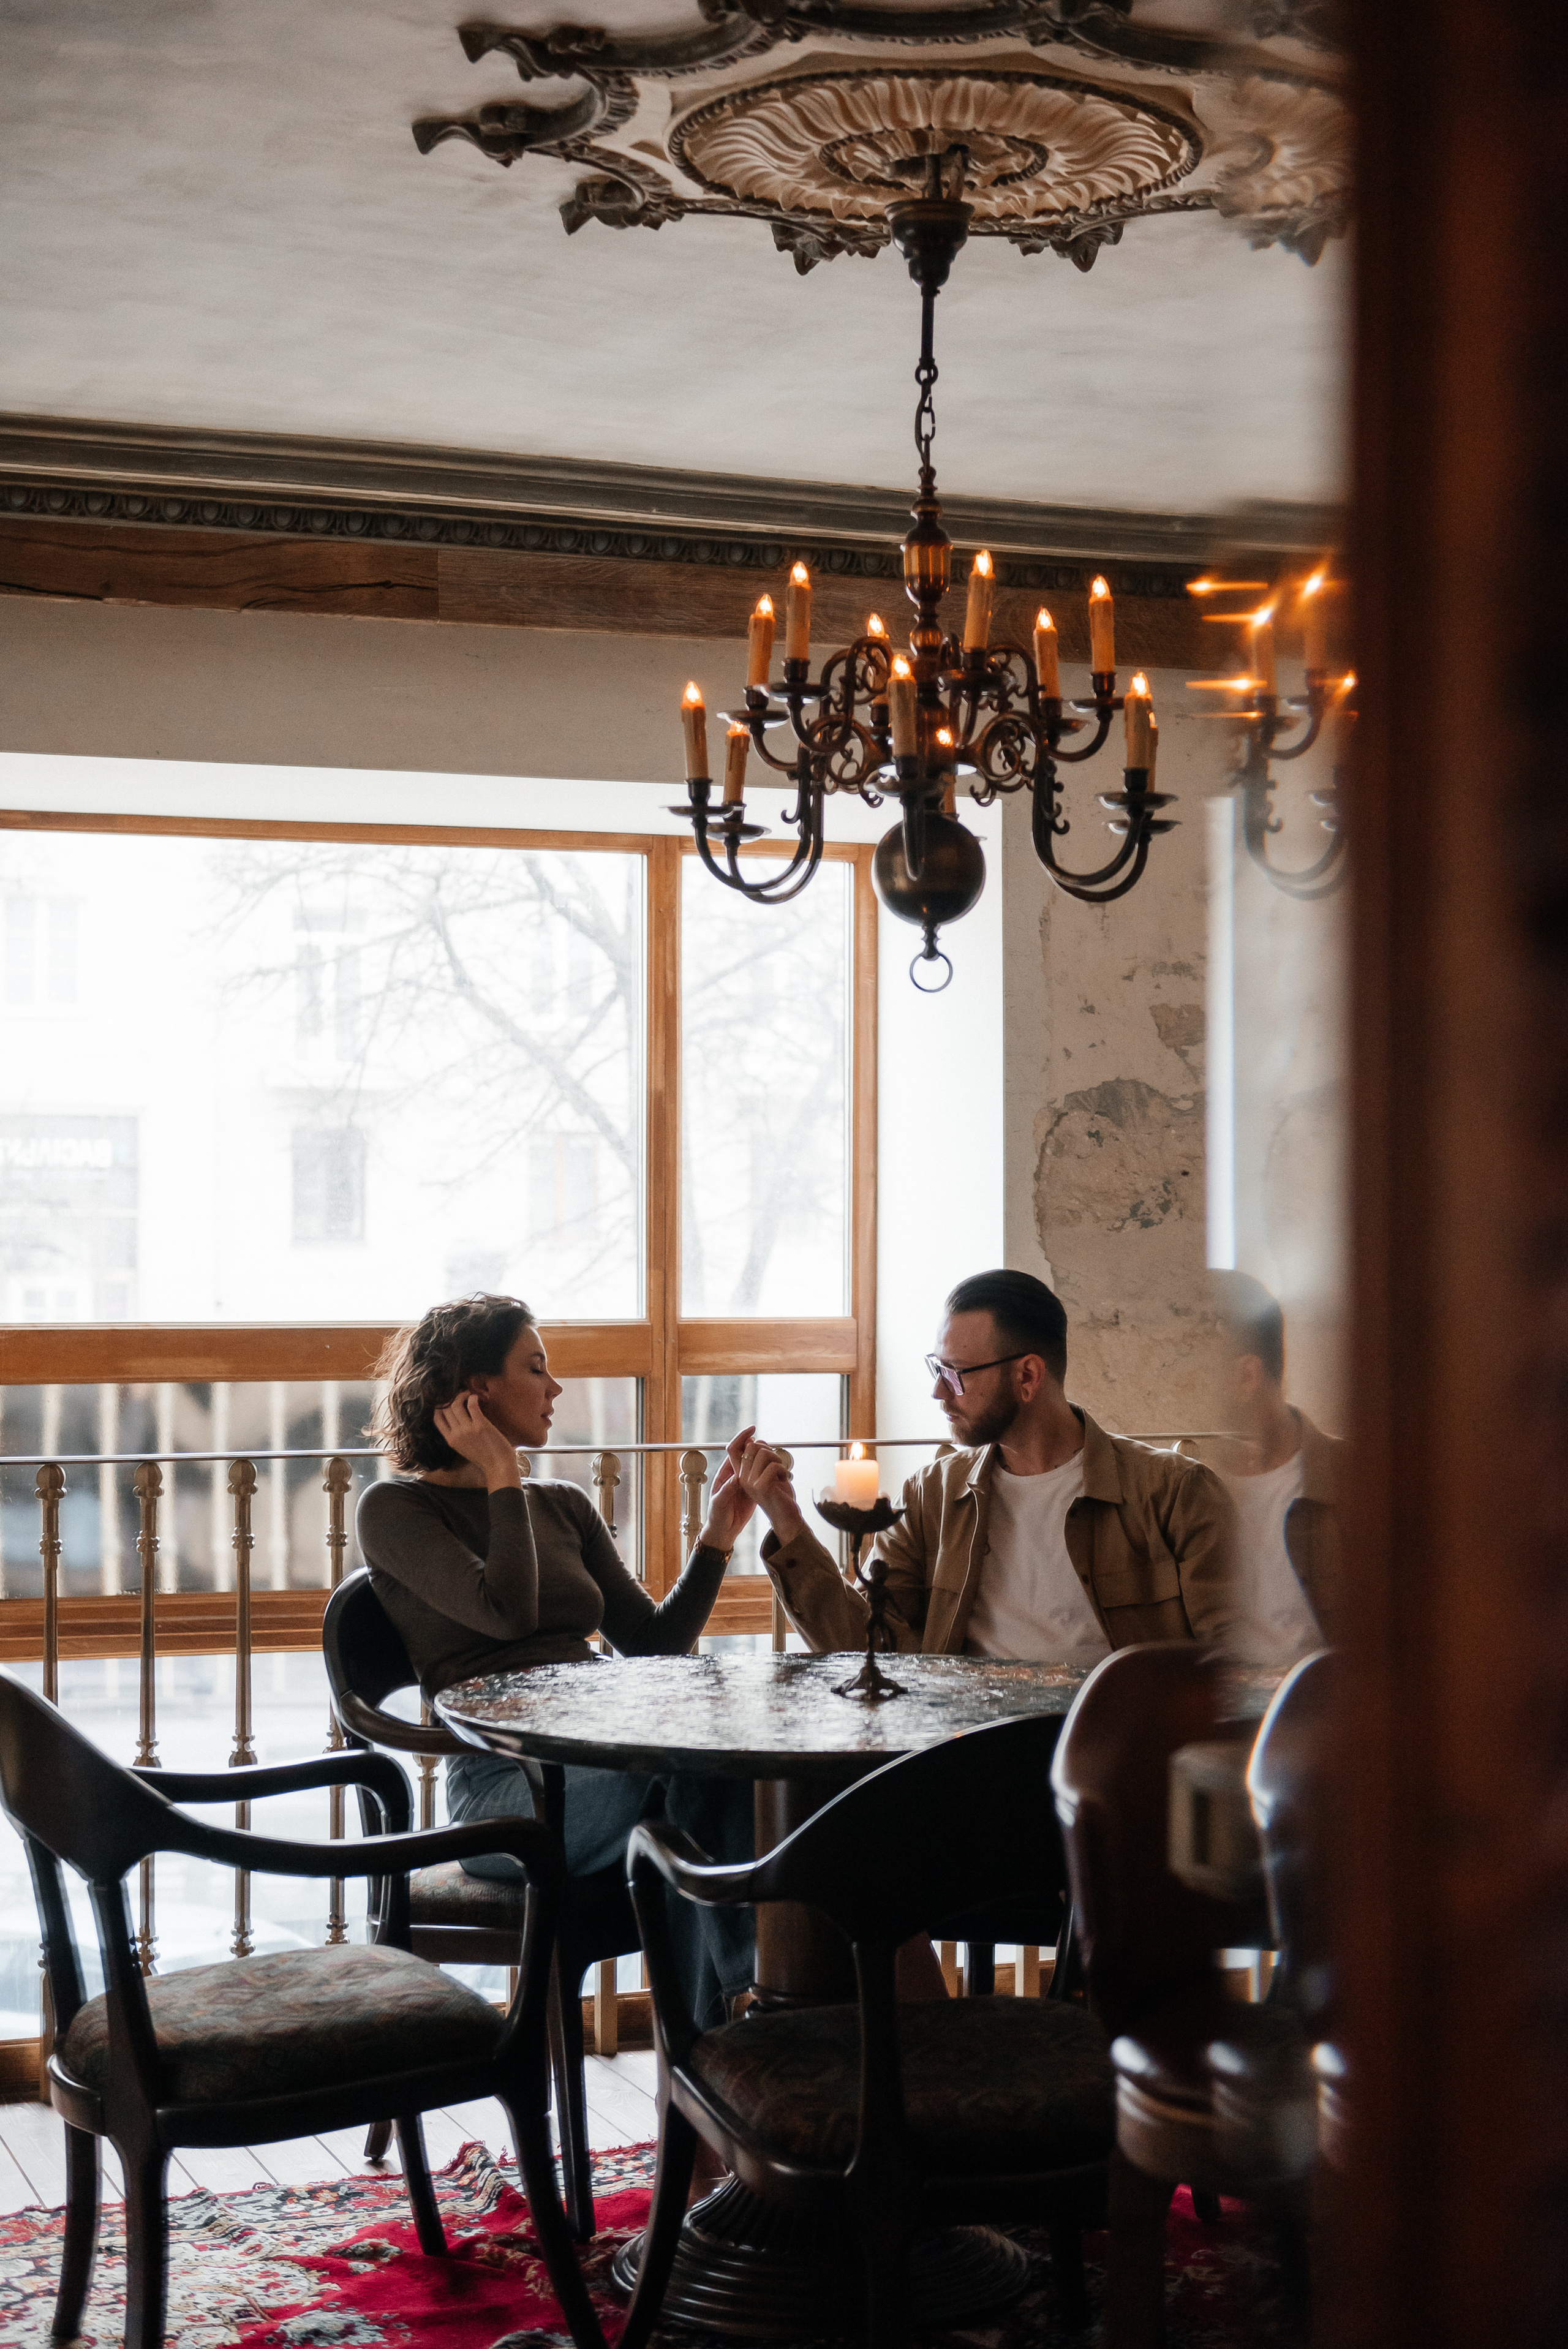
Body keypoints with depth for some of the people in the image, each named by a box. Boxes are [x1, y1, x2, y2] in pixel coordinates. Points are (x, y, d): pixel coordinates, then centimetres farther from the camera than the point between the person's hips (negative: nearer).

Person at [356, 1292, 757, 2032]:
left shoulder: (563, 1506, 24)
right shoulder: (395, 1509, 6)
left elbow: (651, 1643, 18)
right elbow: (507, 1612, -11)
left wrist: (717, 1537, 9)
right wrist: (502, 1479, -2)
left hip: (604, 1761, 5)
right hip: (503, 1783, -5)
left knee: (721, 1772, -32)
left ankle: (707, 2047, -33)